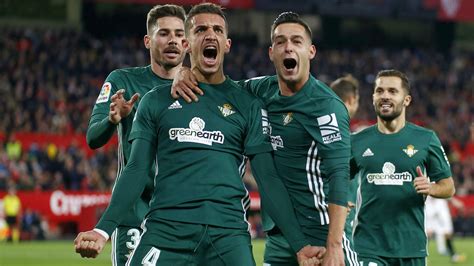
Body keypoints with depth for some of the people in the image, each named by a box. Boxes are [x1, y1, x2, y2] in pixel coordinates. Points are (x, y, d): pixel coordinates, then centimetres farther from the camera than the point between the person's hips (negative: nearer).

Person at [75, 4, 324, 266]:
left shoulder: (248, 105, 12)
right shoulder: (157, 101, 13)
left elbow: (268, 179, 9)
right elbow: (137, 170, 10)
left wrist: (299, 244, 0)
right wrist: (104, 229, -3)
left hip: (228, 232, 0)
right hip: (165, 229, 0)